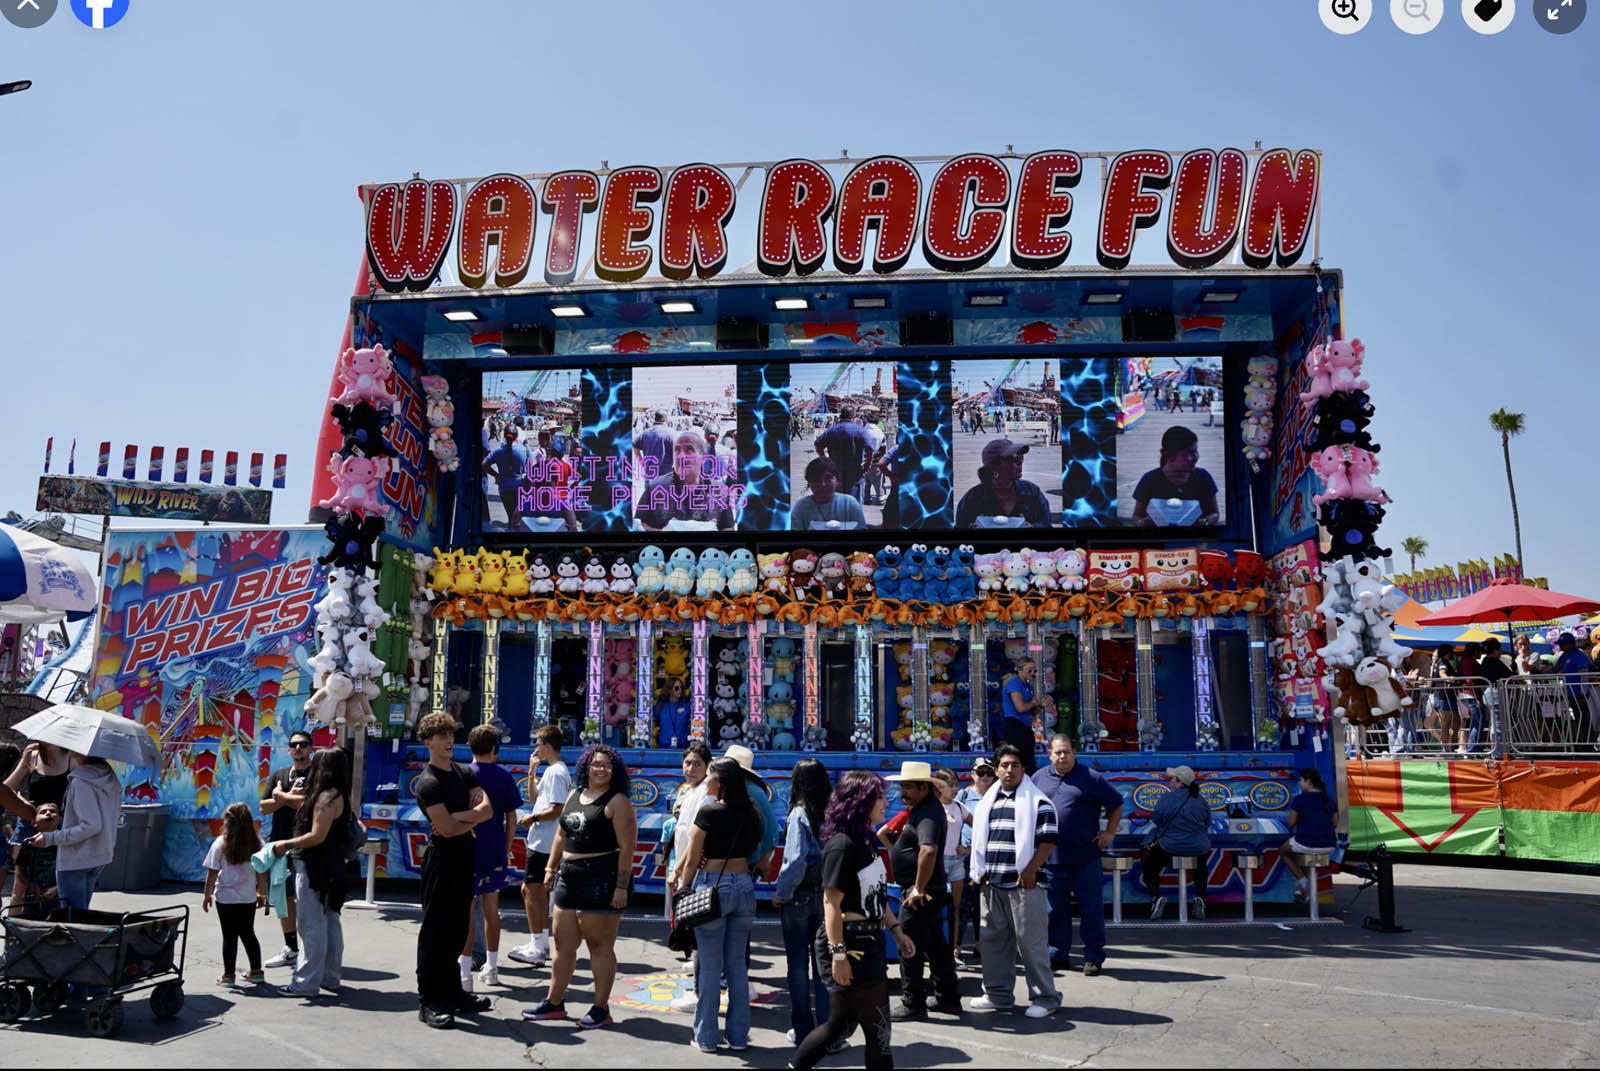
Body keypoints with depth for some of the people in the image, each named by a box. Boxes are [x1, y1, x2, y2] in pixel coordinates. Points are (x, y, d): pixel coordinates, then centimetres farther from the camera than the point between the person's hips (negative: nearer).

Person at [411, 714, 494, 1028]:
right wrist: (472, 819, -4)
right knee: (435, 929, -3)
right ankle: (428, 1001, 3)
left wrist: (457, 817, -14)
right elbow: (447, 829, -20)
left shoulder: (465, 773, 11)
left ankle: (452, 991, 24)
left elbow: (487, 810, 0)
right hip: (442, 858, -7)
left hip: (464, 857, 8)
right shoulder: (428, 782, -13)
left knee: (457, 928, 14)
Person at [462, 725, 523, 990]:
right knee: (491, 909, 15)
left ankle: (465, 974, -1)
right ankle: (491, 968, 24)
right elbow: (511, 819, 4)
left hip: (468, 850, -3)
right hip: (495, 853, 3)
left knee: (466, 910, 1)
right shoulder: (504, 777, 1)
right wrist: (506, 849, 14)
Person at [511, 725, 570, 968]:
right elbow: (535, 798, 24)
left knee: (531, 890, -7)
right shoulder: (553, 771, 15)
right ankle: (542, 943, 23)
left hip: (543, 842, -10)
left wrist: (533, 817, -13)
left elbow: (558, 809, -24)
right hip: (542, 841, 10)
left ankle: (537, 948, -4)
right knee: (539, 891, 15)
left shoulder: (556, 773, -17)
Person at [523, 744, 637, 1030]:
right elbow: (561, 835, 21)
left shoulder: (617, 802, -9)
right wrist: (551, 868, 16)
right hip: (570, 877, 8)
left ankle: (601, 1009, 10)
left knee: (600, 945, 0)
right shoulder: (574, 795, 14)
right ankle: (554, 1002, 24)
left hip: (602, 878, -7)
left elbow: (627, 847, -14)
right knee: (563, 943, 13)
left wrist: (621, 886, -19)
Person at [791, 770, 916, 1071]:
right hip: (848, 941, -9)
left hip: (868, 941, 9)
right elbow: (831, 903, -20)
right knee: (878, 1028, 2)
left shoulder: (867, 840, 10)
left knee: (842, 1023, 16)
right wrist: (838, 953, -23)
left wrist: (896, 930, 17)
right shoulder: (842, 845, -18)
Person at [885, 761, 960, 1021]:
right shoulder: (925, 808, 13)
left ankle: (912, 1004, 6)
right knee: (935, 945, 17)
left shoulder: (928, 813, -20)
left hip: (921, 894, -10)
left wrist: (918, 889, -27)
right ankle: (948, 998, 26)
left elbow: (928, 851, -33)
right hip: (932, 892, 10)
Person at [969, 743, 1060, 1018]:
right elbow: (979, 838, 22)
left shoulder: (1037, 802, -4)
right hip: (991, 884, 7)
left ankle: (1045, 997, 8)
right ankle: (998, 994, 23)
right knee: (992, 940, 12)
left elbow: (1048, 840, -9)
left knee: (1031, 943, -3)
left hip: (1023, 884, -7)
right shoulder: (988, 802, 15)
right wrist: (980, 871, 12)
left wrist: (1030, 870, -17)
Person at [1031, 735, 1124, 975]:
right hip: (1050, 857, 3)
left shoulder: (1091, 778, 0)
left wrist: (1110, 832, 2)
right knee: (1054, 910, 10)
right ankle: (1058, 954, 21)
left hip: (1085, 858, -3)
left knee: (1091, 909, 1)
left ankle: (1094, 957, 13)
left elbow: (1116, 805, 8)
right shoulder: (1039, 778, 9)